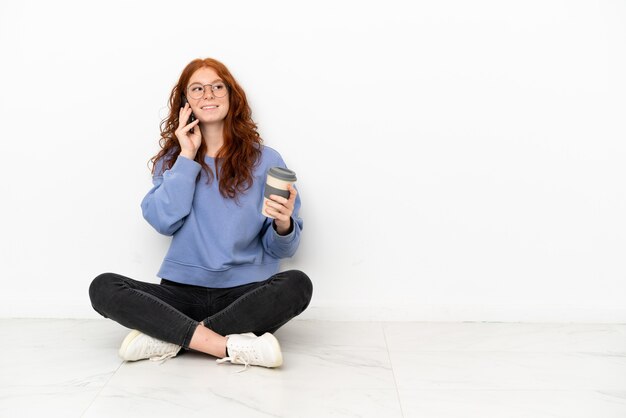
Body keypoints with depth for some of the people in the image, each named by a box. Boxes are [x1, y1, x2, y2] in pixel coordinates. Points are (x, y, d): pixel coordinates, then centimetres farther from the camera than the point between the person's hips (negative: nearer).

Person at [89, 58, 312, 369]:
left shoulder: (265, 160, 3)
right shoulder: (172, 157, 10)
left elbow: (281, 249, 2)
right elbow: (162, 222, -8)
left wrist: (283, 224, -21)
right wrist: (187, 156, -7)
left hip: (244, 294, -1)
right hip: (182, 292, 2)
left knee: (297, 285, -31)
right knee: (103, 287, -22)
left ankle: (168, 338, -26)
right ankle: (232, 347, -31)